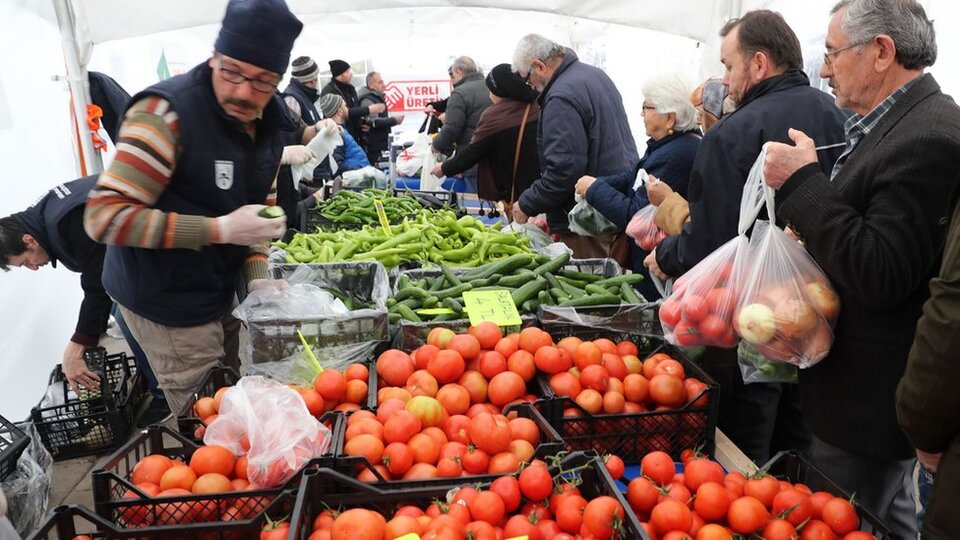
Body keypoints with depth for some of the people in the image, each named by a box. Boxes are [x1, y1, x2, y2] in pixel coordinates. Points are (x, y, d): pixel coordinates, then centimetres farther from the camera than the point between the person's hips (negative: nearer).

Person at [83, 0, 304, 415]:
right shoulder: (166, 114, -23)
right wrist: (219, 230, -30)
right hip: (167, 305, -7)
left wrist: (257, 276, -1)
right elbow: (104, 216, -24)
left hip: (220, 294, 7)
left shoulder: (269, 123, 1)